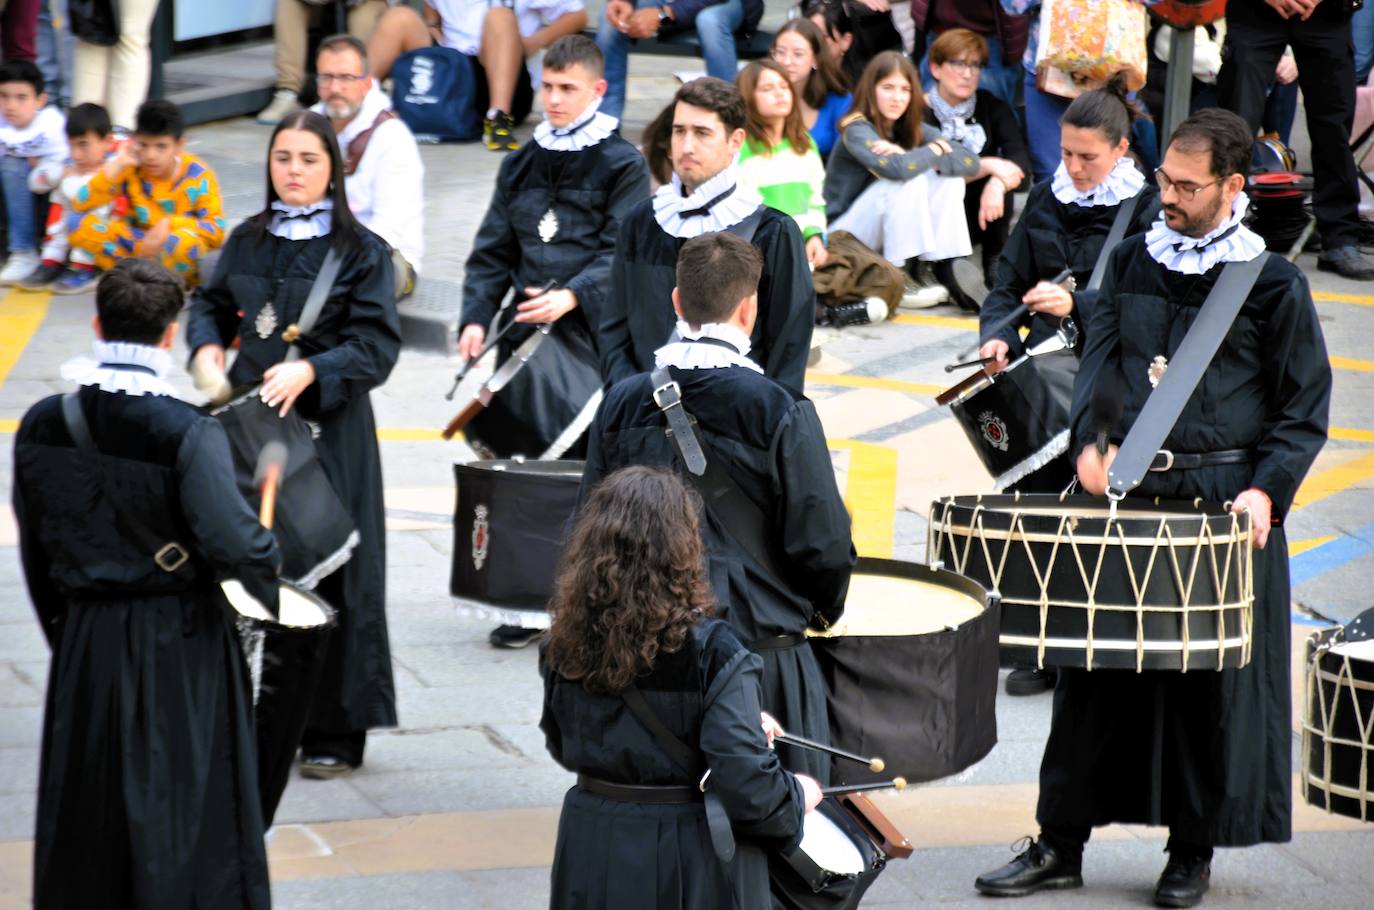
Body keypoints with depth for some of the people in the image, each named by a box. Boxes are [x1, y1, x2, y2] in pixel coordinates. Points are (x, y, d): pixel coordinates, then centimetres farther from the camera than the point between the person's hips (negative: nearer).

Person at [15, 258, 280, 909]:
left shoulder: (42, 426, -3)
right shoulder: (187, 433, -19)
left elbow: (35, 552, 6)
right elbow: (231, 543, -27)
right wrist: (270, 570, -5)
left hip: (84, 643, 4)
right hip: (181, 649, -4)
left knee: (87, 814, 17)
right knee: (186, 811, 7)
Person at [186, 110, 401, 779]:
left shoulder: (360, 250, -2)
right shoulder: (248, 241, 11)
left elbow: (378, 345, -9)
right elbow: (211, 303, 20)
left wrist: (310, 370, -23)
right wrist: (207, 348, -2)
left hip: (327, 425, -4)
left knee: (327, 570, -3)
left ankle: (334, 733, 5)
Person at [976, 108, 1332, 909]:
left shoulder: (1272, 283, -3)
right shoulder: (1135, 261, 9)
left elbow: (1306, 407, -1)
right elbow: (1101, 359, 9)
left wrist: (1267, 489, -14)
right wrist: (1093, 439, -10)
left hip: (1222, 503, -4)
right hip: (1126, 490, 4)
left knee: (1211, 681, 2)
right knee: (1095, 669, 5)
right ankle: (1061, 843, 12)